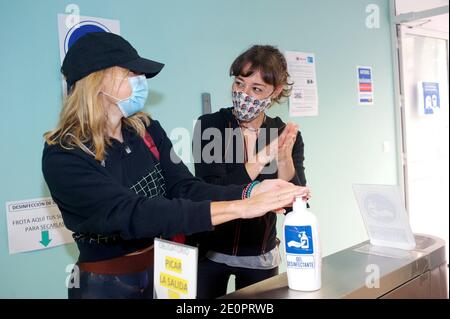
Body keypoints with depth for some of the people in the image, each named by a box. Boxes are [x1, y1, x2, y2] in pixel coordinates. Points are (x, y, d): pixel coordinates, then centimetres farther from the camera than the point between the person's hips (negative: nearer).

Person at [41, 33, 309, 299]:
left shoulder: (147, 130, -3)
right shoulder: (62, 159, -21)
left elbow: (184, 188, -10)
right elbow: (134, 215, -31)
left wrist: (250, 193, -27)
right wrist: (239, 207, -36)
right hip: (107, 285, -5)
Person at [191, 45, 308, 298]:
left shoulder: (288, 136, -5)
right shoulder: (209, 125, -12)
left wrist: (283, 158, -26)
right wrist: (265, 156, -27)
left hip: (261, 257, 2)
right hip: (209, 252, -2)